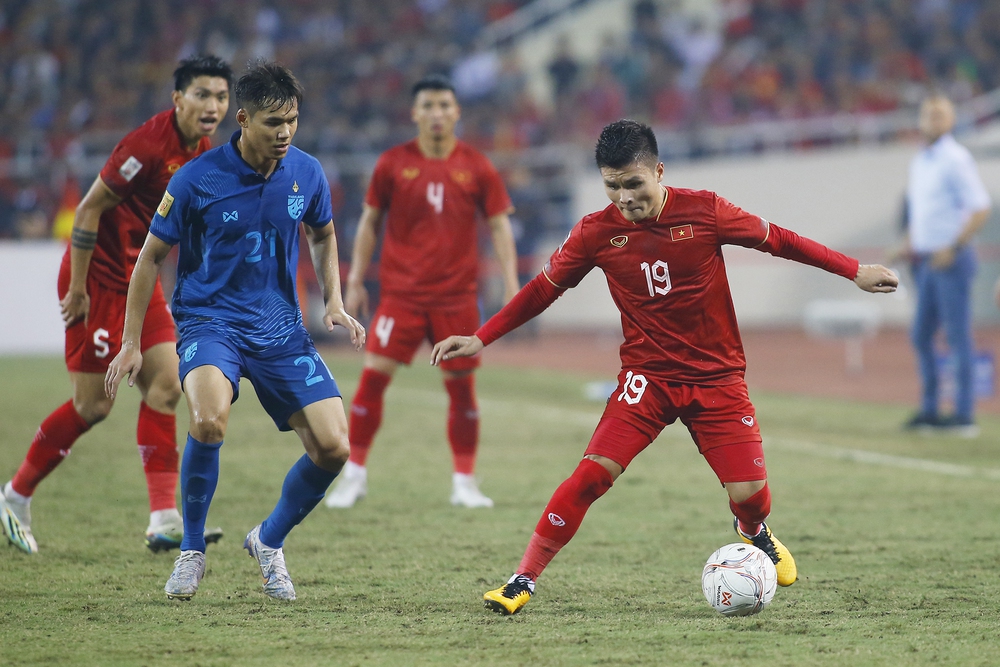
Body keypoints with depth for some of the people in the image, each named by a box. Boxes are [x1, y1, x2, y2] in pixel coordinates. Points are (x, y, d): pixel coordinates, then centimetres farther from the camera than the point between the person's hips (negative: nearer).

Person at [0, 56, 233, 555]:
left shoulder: (201, 150, 4)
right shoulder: (149, 144, -24)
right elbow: (90, 208, -21)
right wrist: (77, 287, -19)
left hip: (138, 279, 8)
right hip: (99, 278, -8)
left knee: (166, 386, -3)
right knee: (94, 405, -3)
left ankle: (164, 521, -6)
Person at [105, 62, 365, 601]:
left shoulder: (306, 173, -2)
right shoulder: (195, 181, -12)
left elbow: (322, 237, 20)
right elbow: (152, 256, 0)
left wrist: (334, 303, 5)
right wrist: (130, 344, 1)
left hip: (280, 329, 4)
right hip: (209, 320, -4)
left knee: (332, 447, -10)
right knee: (209, 420, -35)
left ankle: (269, 541, 19)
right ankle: (192, 551, -11)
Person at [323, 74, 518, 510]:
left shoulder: (476, 167, 1)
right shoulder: (393, 163, 1)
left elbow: (499, 227, 5)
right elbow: (370, 222, 9)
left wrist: (511, 287, -3)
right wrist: (356, 281, 6)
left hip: (457, 295, 1)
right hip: (401, 291, 0)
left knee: (461, 385, 2)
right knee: (373, 375, -8)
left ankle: (464, 482, 14)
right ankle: (355, 474, 4)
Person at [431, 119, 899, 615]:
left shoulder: (704, 211, -11)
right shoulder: (597, 232, -8)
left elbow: (778, 240, 1)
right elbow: (544, 288, 5)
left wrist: (854, 271, 2)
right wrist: (481, 338, 1)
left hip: (717, 376, 0)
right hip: (647, 376, 0)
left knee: (749, 492, -9)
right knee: (593, 472, -19)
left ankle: (754, 532, 30)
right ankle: (523, 580, -12)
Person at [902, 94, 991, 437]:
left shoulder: (955, 159, -9)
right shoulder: (919, 162, 16)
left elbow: (981, 208, -15)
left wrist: (952, 248, -18)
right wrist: (911, 244, 13)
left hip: (950, 259, -8)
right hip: (926, 261, 8)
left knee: (958, 335, -7)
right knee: (921, 335, 10)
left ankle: (964, 414, -6)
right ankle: (929, 409, 17)